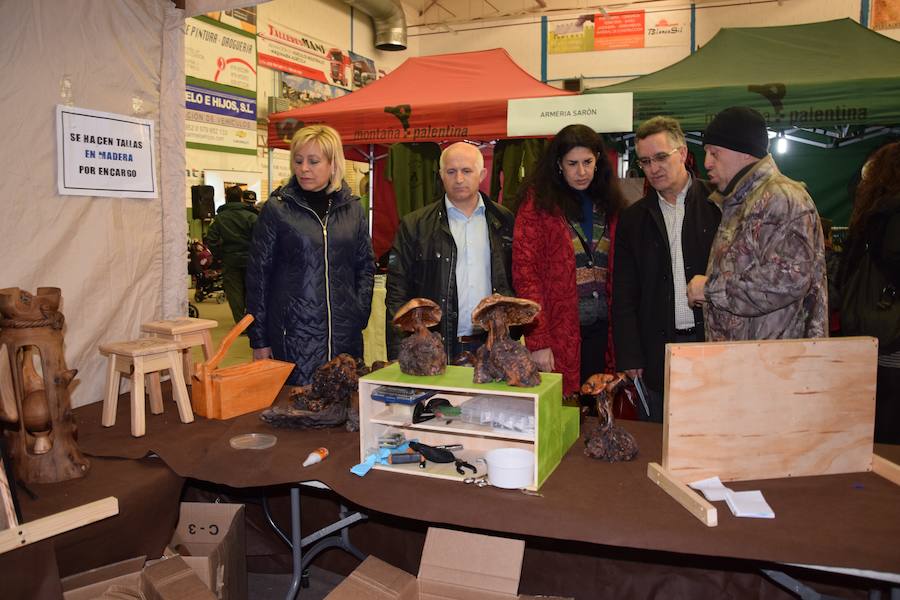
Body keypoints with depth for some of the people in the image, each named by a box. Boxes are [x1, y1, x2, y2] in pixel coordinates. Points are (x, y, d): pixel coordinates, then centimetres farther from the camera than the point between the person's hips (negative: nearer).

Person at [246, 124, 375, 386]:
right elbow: (258, 274, 0)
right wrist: (259, 340, -1)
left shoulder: (352, 208, 7)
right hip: (293, 332, -3)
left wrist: (360, 313, 1)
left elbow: (366, 266, 13)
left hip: (345, 334, 3)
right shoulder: (277, 209, -1)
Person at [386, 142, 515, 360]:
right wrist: (399, 358, -7)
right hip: (435, 350, -1)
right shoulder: (414, 225, 2)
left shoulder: (504, 222, 8)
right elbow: (397, 293, 0)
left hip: (491, 348, 2)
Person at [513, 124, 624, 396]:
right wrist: (538, 341, -16)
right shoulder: (538, 203, -3)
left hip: (600, 328, 5)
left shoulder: (606, 203, 13)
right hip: (558, 331, -4)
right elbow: (524, 273, -10)